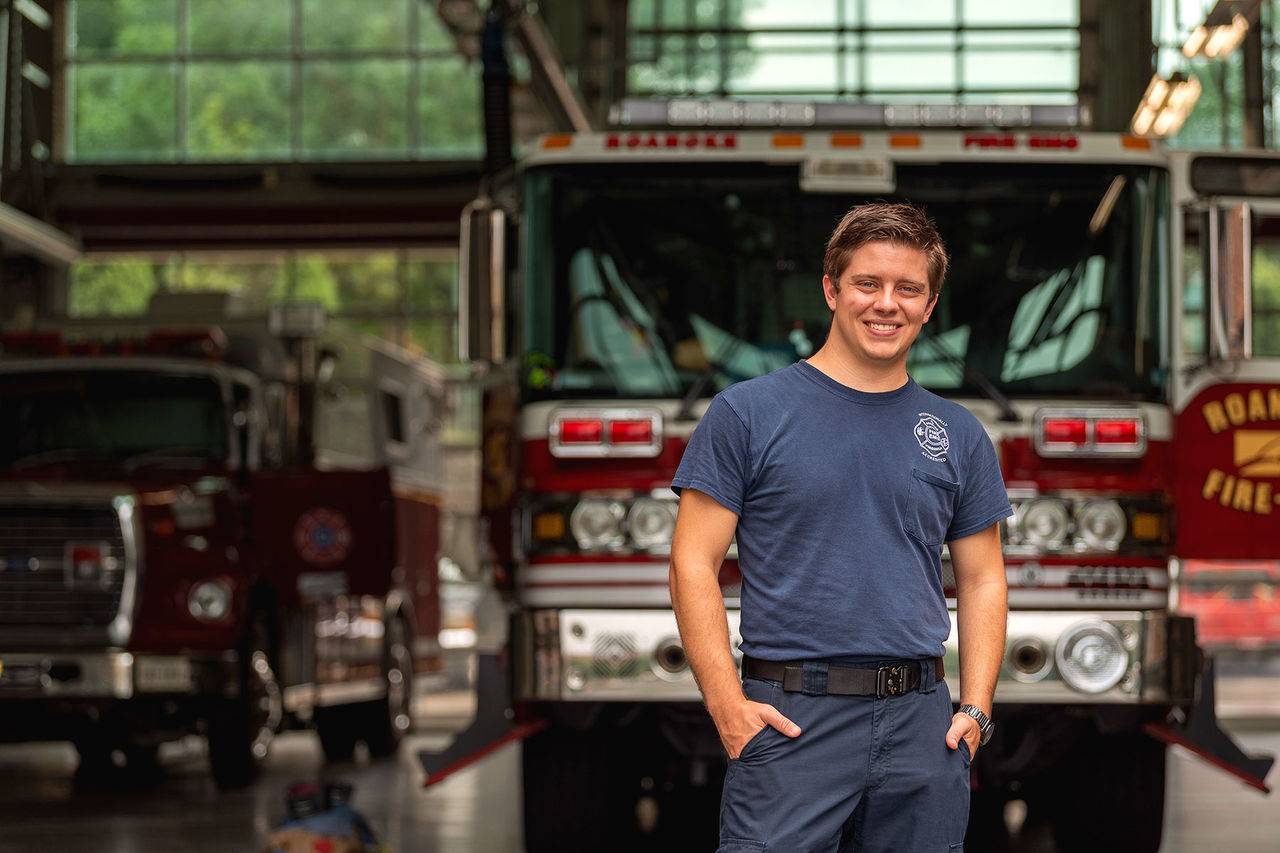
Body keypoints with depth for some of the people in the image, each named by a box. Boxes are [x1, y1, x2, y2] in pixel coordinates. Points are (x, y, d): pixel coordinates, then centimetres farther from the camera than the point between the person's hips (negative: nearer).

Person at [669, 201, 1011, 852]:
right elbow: (694, 562, -3)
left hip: (921, 726, 4)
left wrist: (975, 709, 2)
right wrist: (727, 704, -12)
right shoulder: (747, 413, 0)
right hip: (789, 721, -4)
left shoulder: (959, 436, 11)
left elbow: (982, 579, 15)